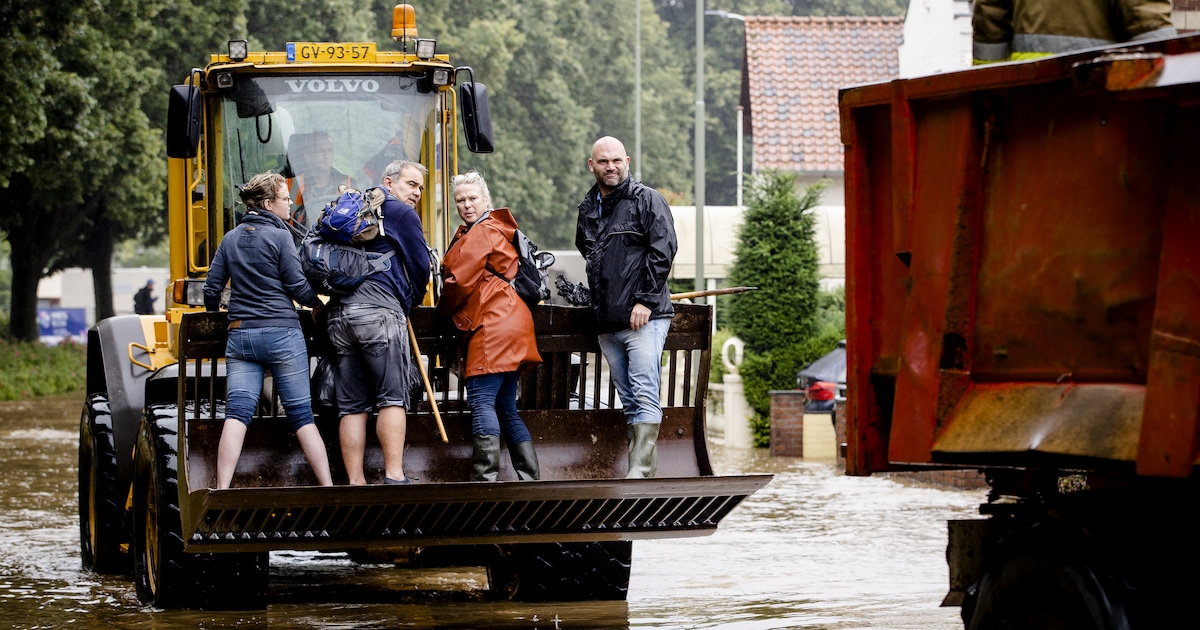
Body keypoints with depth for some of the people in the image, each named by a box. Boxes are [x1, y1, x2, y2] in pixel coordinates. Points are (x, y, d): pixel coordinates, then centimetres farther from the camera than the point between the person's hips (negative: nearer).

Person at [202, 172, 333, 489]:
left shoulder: (230, 239, 11)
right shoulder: (279, 237, -5)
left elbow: (211, 291, 13)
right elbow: (299, 288, -6)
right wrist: (320, 305, 13)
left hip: (239, 335, 4)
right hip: (281, 333, -4)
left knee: (237, 413, -5)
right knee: (302, 415, 1)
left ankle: (222, 490, -17)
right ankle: (328, 488, 2)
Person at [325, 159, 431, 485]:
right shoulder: (402, 214, 4)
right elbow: (420, 268, 4)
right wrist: (412, 300, 24)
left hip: (340, 312, 7)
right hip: (379, 310, -7)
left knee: (352, 404, 3)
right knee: (393, 397, -8)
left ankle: (355, 483, -1)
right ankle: (394, 477, -18)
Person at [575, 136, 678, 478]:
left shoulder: (647, 200, -2)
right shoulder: (588, 209, 17)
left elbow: (663, 250, -10)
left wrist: (645, 300, -14)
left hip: (644, 318, -7)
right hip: (606, 322, 7)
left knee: (644, 396, -13)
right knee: (629, 401, 6)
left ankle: (640, 473, -19)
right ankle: (646, 471, 8)